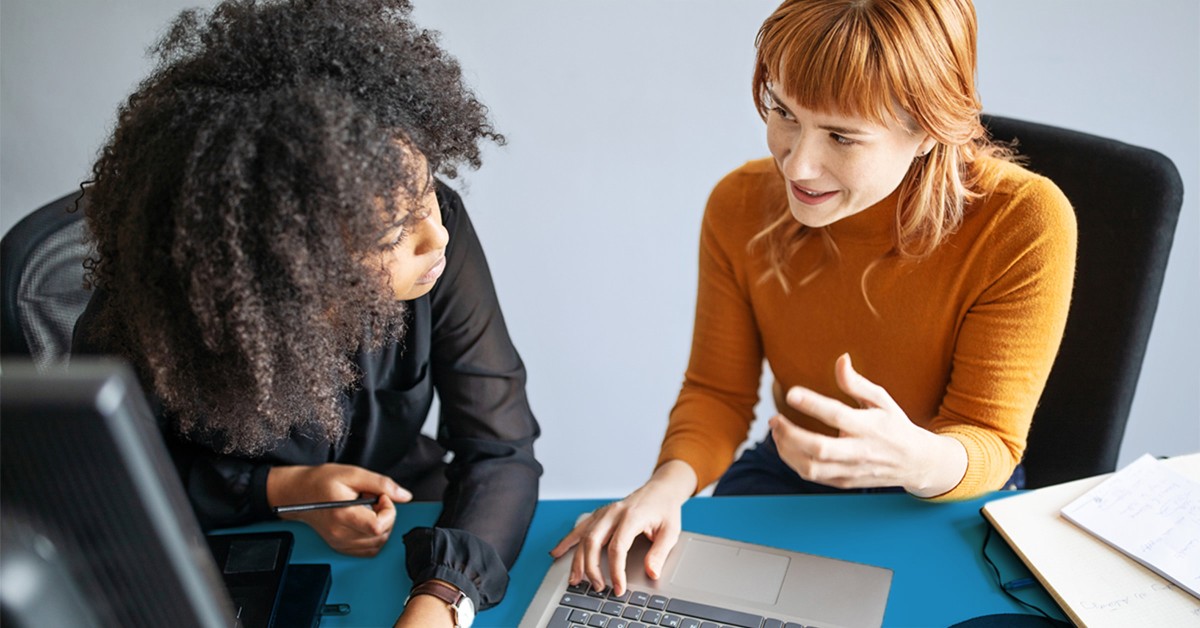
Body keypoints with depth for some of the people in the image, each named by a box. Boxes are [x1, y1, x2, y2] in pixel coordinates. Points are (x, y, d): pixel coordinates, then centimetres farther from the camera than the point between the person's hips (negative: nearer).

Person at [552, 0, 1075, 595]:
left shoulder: (1023, 226, -24)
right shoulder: (739, 206, -13)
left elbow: (990, 443, -18)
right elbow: (719, 391, -5)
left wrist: (918, 460, -42)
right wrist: (672, 479, -27)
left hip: (947, 506, -1)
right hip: (785, 478, 2)